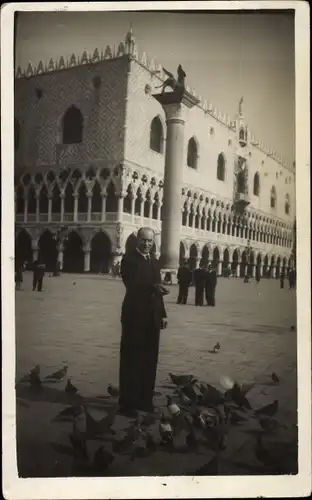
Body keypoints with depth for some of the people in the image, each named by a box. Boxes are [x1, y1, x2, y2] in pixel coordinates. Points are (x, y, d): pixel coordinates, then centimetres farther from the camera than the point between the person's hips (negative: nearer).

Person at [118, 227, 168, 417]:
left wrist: (163, 313, 12)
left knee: (149, 361, 10)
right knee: (131, 361, -1)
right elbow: (131, 285, -21)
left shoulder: (155, 262, 16)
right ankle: (127, 403, 6)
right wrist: (153, 287, -36)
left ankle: (145, 400, 20)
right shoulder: (129, 259, -6)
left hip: (152, 317, 7)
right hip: (134, 316, -6)